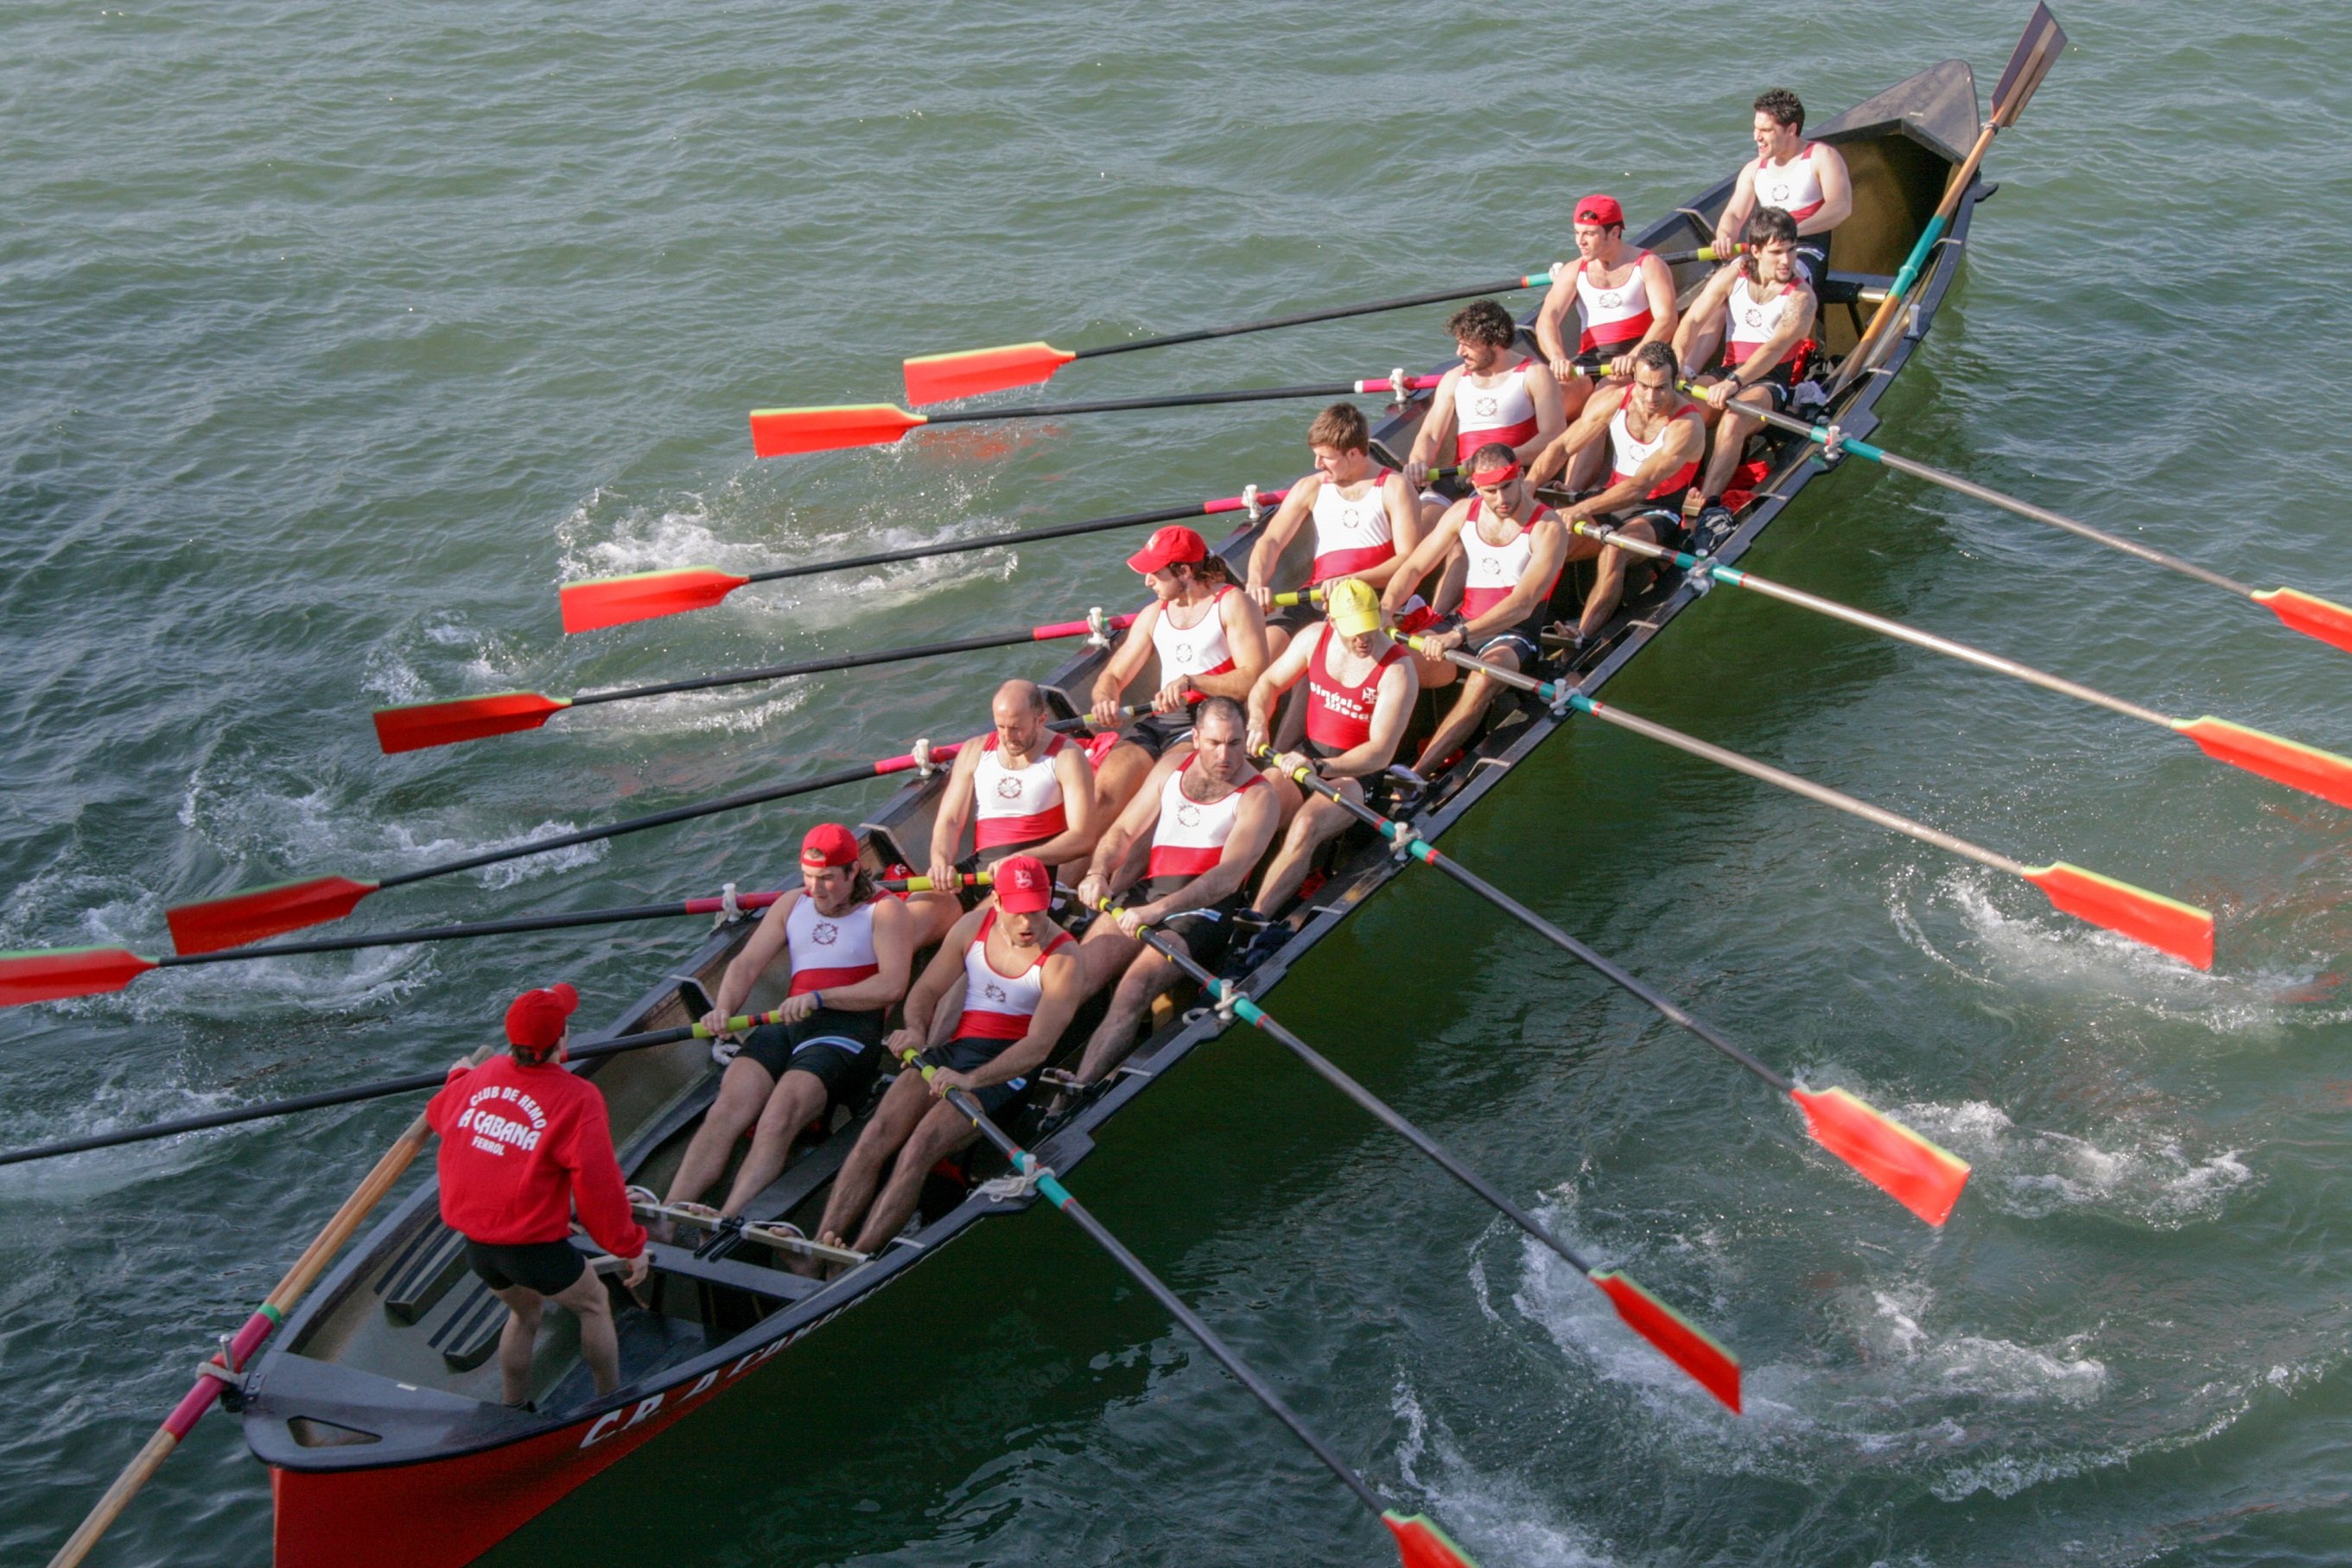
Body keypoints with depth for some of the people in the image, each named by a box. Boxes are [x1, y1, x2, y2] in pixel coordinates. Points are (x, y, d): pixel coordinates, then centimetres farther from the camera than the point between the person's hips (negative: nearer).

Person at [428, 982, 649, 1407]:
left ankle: (513, 1411, 40)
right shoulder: (576, 1098, -18)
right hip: (533, 1245, -6)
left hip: (475, 1242, 6)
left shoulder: (482, 1076, 0)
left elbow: (437, 1114, 23)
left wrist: (459, 1076, 45)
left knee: (524, 1312, 30)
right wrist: (631, 1247, -7)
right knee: (594, 1303, 20)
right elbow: (599, 1184, -18)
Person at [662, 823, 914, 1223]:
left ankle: (725, 1223, -43)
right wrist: (723, 1009, -8)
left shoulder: (885, 911, 5)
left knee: (776, 1121, -29)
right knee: (725, 1112, -22)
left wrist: (819, 998, -20)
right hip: (787, 1026, 5)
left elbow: (892, 984, -11)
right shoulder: (792, 905, 23)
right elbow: (747, 964, 14)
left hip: (849, 1029, -5)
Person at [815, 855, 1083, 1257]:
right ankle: (822, 1244, -29)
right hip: (949, 1050, 5)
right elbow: (926, 990, 12)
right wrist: (916, 1030, -12)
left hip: (1007, 1068, -5)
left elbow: (1039, 1046, -20)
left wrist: (971, 1080, -33)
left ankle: (856, 1258, -34)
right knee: (879, 1133, -21)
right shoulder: (974, 926, 6)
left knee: (921, 1146, -27)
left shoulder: (1061, 957, -10)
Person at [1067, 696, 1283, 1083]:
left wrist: (1159, 910, -28)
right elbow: (1123, 831, 18)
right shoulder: (1172, 768, 16)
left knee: (1133, 993, -29)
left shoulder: (1257, 797, -2)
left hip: (1204, 909, -5)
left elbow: (1228, 876, -15)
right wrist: (1098, 873, -6)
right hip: (1146, 894, 5)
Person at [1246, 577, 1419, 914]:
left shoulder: (1397, 671, -16)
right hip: (1305, 756, 5)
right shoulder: (1315, 638, 0)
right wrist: (1258, 722, -9)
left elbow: (1381, 753, -21)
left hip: (1357, 772, -5)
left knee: (1304, 827, -33)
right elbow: (1268, 683, 13)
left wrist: (1318, 767, -33)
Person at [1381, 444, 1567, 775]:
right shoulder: (1463, 512, 4)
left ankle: (1417, 772, -43)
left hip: (1512, 635, -5)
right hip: (1459, 625, 5)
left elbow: (1522, 604, -24)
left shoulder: (1547, 528, -12)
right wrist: (1387, 608, -18)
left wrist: (1459, 636, -36)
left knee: (1484, 677, -38)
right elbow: (1414, 568, 5)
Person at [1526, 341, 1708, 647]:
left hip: (1658, 512, -6)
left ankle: (1581, 637, -48)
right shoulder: (1613, 403, -5)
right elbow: (1563, 446, -2)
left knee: (1614, 548, -37)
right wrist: (1528, 485, -19)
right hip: (1610, 500, 6)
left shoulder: (1687, 425, -21)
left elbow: (1642, 485, -31)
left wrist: (1583, 509, -42)